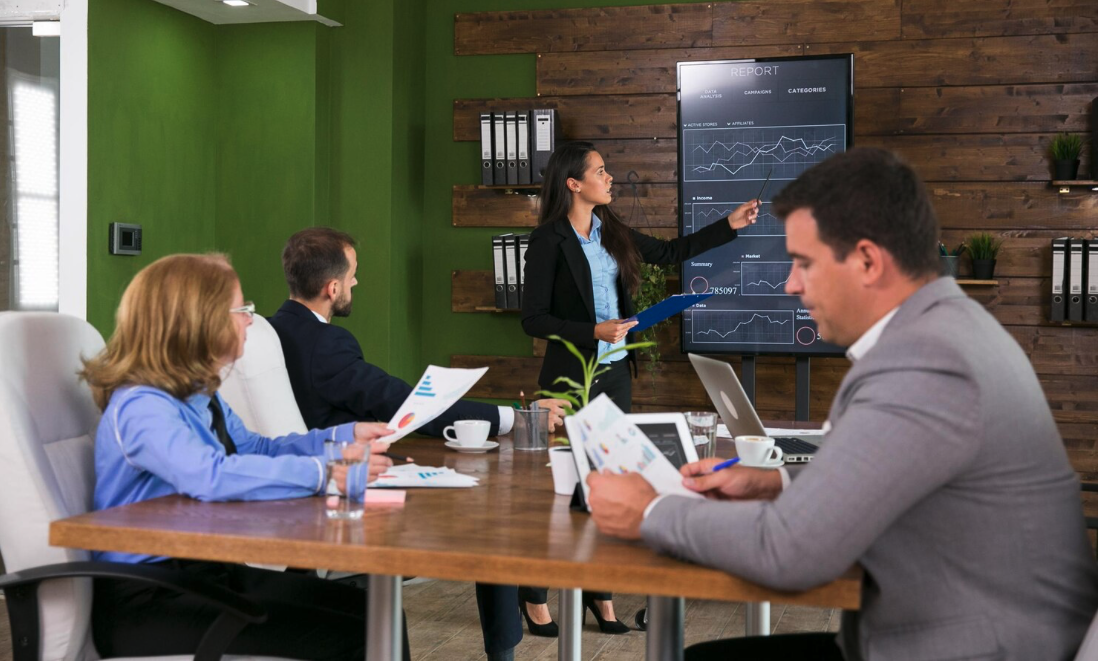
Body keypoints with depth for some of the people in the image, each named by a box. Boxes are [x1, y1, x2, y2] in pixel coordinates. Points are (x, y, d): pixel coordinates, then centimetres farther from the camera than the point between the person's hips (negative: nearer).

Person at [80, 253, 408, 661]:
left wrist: (345, 436, 13)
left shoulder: (200, 398, 11)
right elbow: (209, 475, -36)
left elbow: (255, 450, 26)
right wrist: (324, 473, -34)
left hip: (207, 573, 9)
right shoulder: (142, 407, -19)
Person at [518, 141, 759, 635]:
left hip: (615, 370, 7)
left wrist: (730, 225, 17)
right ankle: (534, 593, 16)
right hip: (572, 376, -7)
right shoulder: (549, 242, -12)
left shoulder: (611, 232, 9)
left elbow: (671, 252, 19)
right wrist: (594, 331, -20)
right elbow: (533, 319, -13)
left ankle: (599, 589, 22)